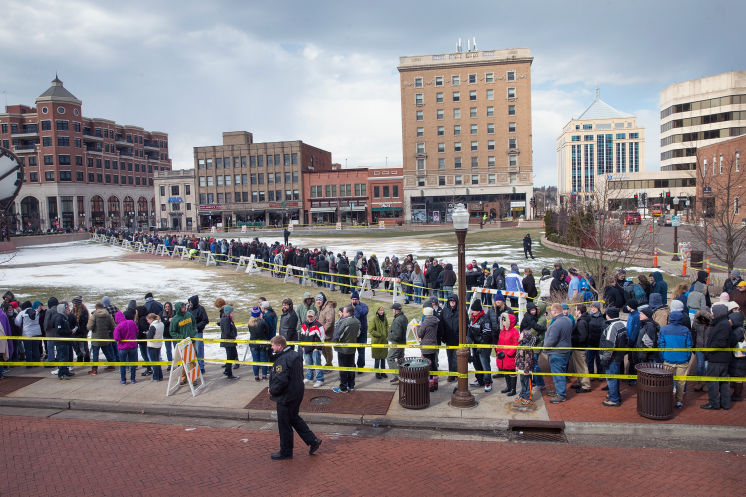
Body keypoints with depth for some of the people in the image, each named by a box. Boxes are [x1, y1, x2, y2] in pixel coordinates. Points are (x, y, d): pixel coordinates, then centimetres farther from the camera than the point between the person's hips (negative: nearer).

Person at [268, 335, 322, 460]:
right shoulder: (295, 355, 5)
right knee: (294, 418, 23)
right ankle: (313, 441, 24)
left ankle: (285, 452, 21)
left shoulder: (282, 360, -25)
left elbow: (281, 381, -30)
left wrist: (272, 391, -11)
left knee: (284, 425, 6)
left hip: (286, 398, -9)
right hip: (297, 393, 10)